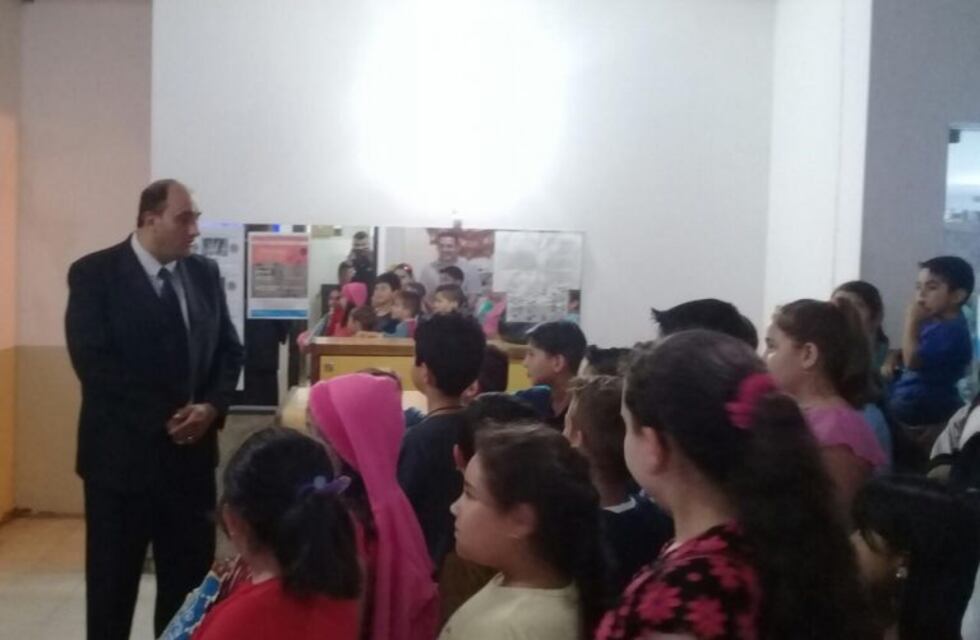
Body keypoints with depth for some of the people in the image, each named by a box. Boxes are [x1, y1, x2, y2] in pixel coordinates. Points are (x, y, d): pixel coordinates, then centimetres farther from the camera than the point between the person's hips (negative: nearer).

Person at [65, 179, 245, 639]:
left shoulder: (205, 273, 7)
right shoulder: (94, 274, -8)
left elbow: (229, 349, 9)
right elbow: (93, 361, -15)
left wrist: (212, 407, -10)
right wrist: (162, 419, -19)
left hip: (192, 449, 4)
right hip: (122, 451, -4)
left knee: (190, 580, 11)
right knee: (113, 581, 9)